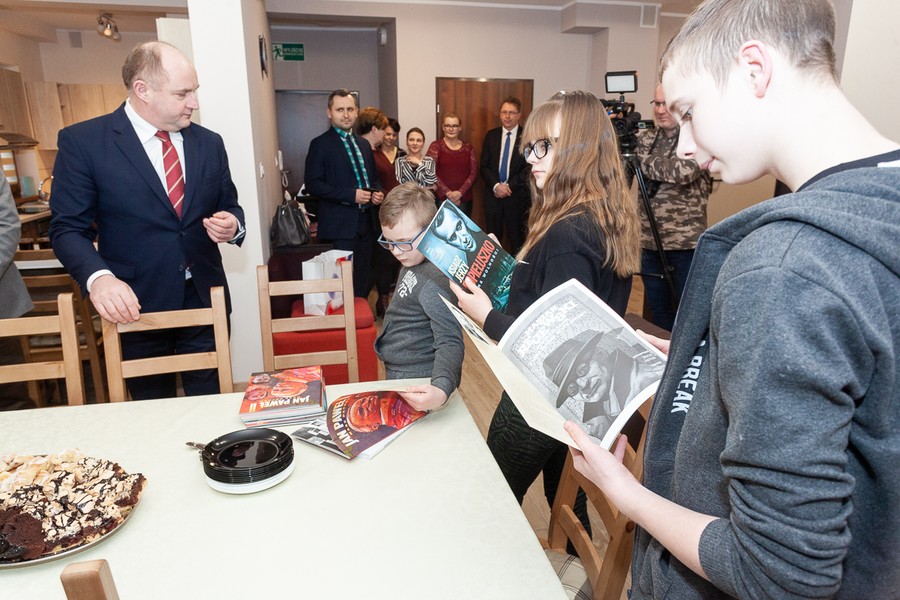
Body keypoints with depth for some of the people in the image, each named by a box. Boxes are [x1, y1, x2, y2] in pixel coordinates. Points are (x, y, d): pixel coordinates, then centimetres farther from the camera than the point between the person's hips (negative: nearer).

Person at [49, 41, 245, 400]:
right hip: (136, 306, -2)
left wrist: (232, 225, -10)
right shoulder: (82, 141, -6)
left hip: (205, 302, 3)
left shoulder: (209, 143, 6)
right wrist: (98, 277, -25)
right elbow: (68, 228, -6)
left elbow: (229, 206, 14)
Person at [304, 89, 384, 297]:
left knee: (364, 280, 11)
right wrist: (351, 195, -20)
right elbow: (313, 184, -12)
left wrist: (378, 192, 3)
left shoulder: (363, 144, 16)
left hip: (366, 222, 6)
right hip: (340, 225, -6)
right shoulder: (320, 144, -4)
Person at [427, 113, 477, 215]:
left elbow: (473, 172, 4)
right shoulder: (436, 146, 1)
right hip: (442, 198, -2)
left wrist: (460, 192, -10)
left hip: (464, 198, 3)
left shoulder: (468, 147, 10)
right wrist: (448, 193, -12)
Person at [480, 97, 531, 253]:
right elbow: (484, 166, 5)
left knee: (516, 238, 3)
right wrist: (496, 186, -10)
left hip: (517, 195, -3)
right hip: (493, 194, 3)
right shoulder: (491, 135, 8)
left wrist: (510, 186, -11)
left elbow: (529, 167, -5)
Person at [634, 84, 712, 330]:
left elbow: (683, 170, -25)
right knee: (658, 314, 15)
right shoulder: (646, 136, 9)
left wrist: (640, 157, -17)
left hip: (686, 245, -5)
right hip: (650, 244, 5)